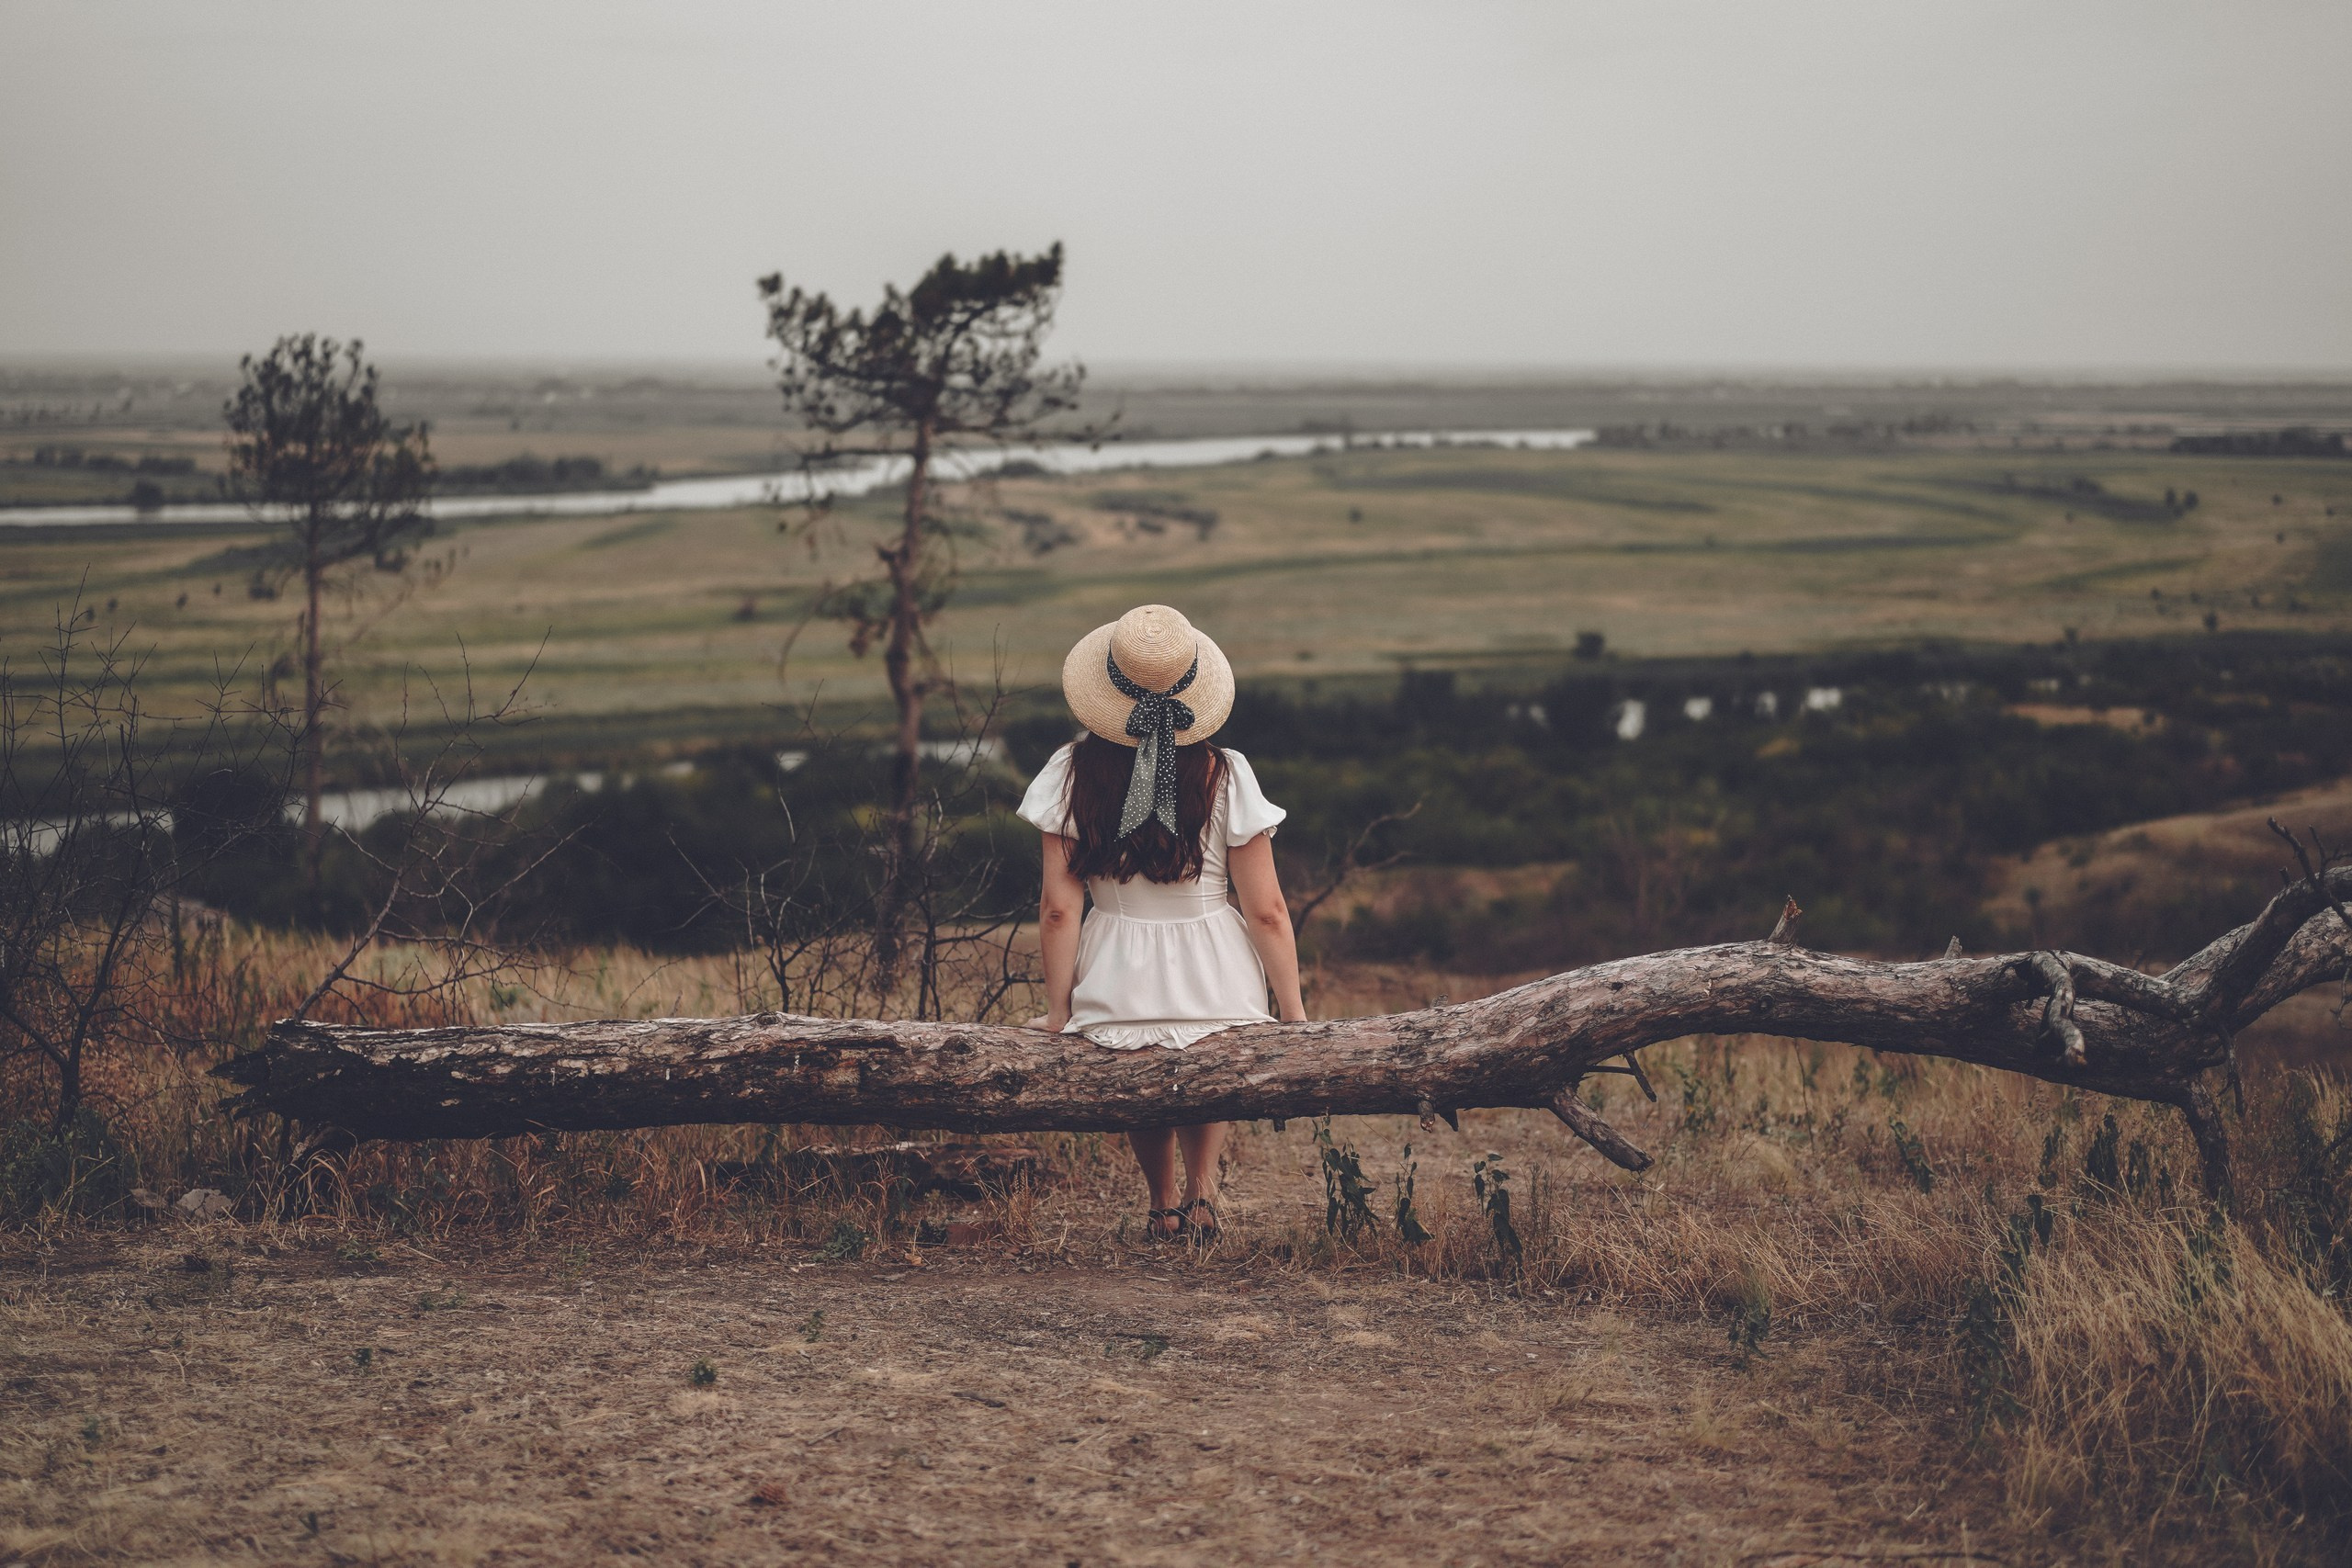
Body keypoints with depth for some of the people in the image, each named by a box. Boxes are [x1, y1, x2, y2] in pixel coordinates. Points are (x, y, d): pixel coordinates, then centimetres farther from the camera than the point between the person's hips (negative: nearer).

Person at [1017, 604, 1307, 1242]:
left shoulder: (1072, 774, -11)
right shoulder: (1225, 776, -13)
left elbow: (1060, 909, -8)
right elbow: (1266, 910, -10)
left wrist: (1057, 1010, 4)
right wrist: (1294, 1013, 1)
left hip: (1116, 989, 1)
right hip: (1218, 987, -1)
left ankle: (1163, 1203, 34)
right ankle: (1202, 1182, 21)